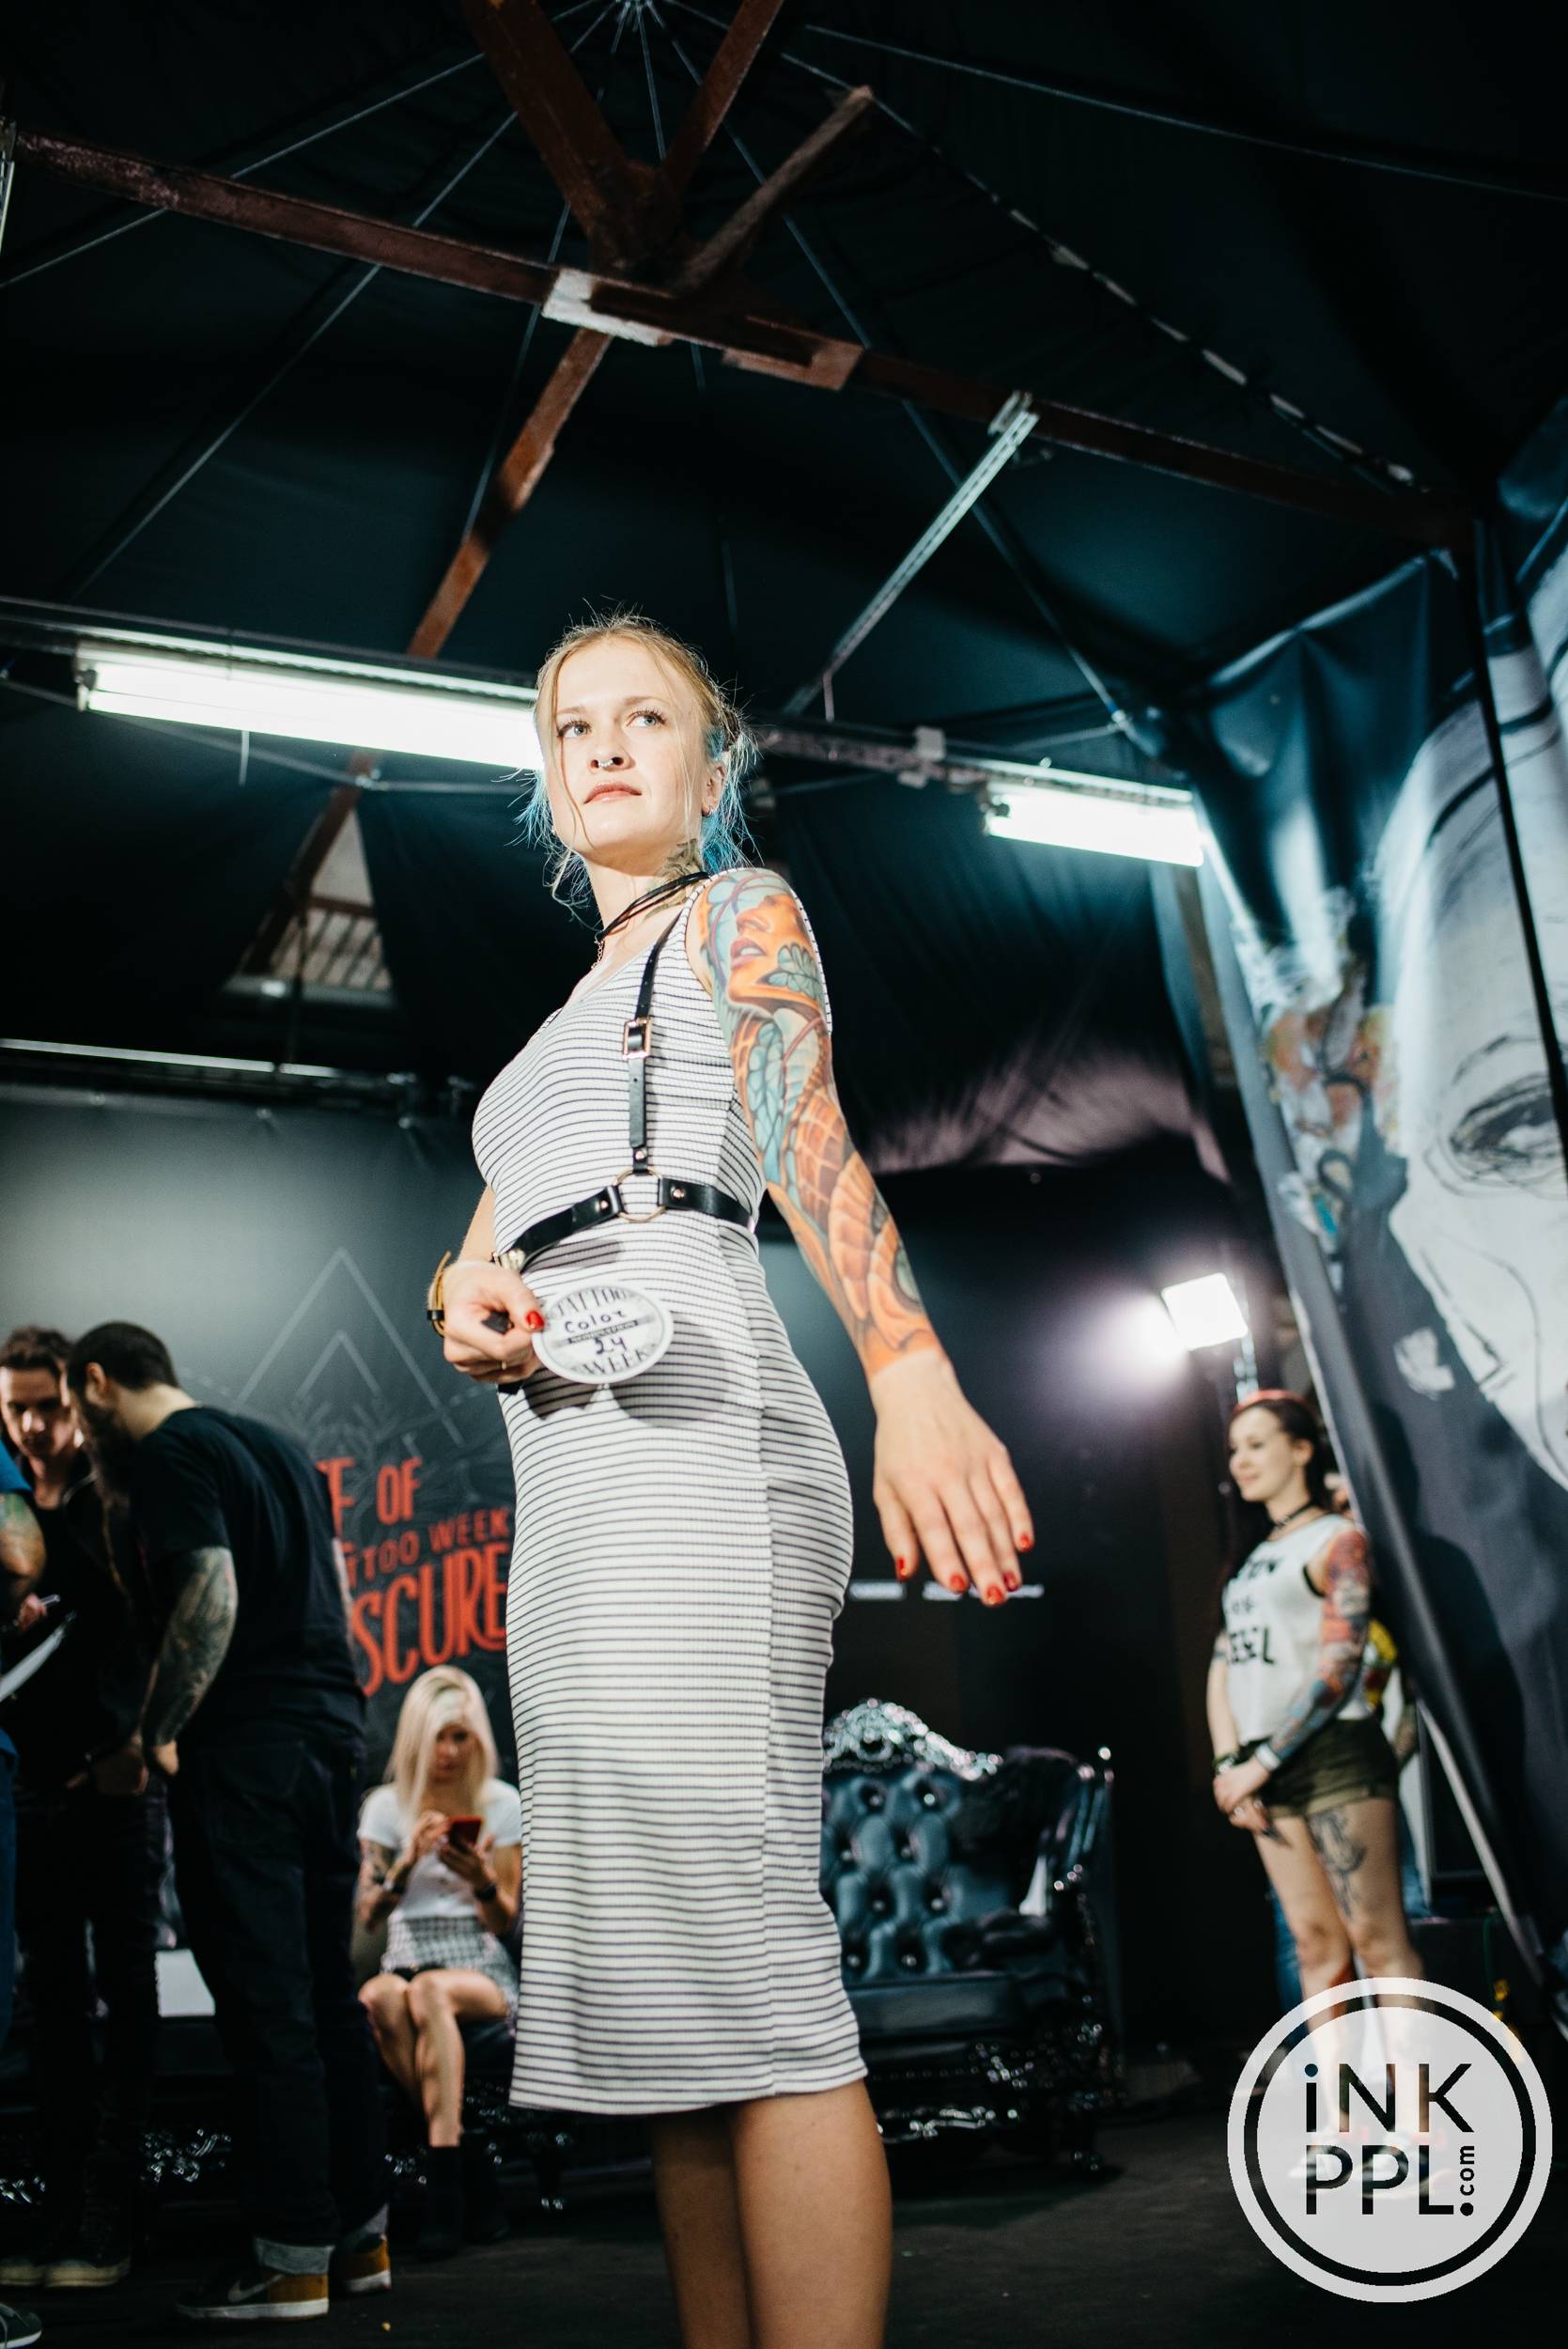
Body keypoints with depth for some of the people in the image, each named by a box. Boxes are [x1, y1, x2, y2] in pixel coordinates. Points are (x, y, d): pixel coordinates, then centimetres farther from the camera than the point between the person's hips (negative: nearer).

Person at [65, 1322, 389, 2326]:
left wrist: (157, 1736, -12)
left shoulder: (171, 1455, -8)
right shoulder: (278, 1443, 19)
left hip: (246, 1751, -8)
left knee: (268, 2005, -2)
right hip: (331, 1729, 9)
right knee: (327, 1991, 13)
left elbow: (210, 1597, -20)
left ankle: (291, 2260, 5)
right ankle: (362, 2231, 20)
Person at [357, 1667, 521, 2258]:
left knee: (429, 1991, -37)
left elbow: (503, 1924, 4)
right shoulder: (386, 1805, 8)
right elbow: (365, 1915, 2)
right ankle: (469, 2157, -26)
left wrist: (484, 1881, -18)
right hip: (406, 1959, 2)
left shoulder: (501, 1803, 5)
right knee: (377, 1998, -36)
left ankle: (445, 2177, -37)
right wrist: (408, 1862, -15)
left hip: (481, 1971, -1)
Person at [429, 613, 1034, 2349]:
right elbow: (481, 1241, 26)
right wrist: (467, 1303, -1)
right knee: (664, 1996, 5)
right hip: (564, 1479, 8)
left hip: (681, 1424, -8)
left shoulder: (739, 915, 11)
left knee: (735, 1955, -16)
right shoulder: (574, 1013, 33)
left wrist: (913, 1377, -26)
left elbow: (811, 1136, -9)